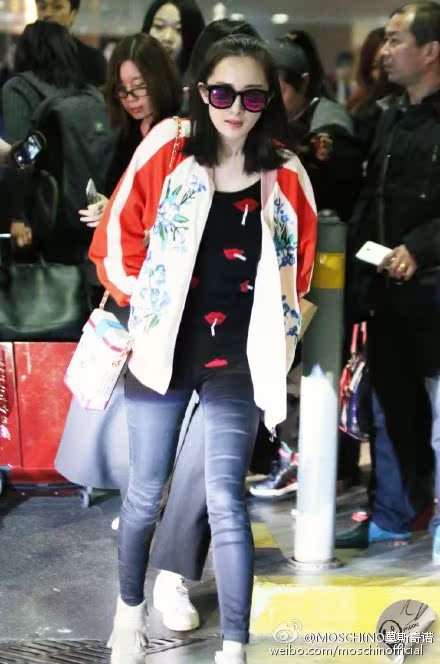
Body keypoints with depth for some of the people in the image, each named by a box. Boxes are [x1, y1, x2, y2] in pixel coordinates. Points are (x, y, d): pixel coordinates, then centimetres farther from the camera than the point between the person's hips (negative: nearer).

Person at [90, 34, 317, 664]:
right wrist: (147, 307, 3)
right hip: (163, 350, 1)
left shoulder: (286, 176, -2)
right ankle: (130, 606, 36)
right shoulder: (165, 150, -6)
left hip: (236, 359, 0)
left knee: (226, 501, -6)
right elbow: (119, 240, 0)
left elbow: (298, 266, 10)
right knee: (146, 493, 12)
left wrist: (274, 337, 8)